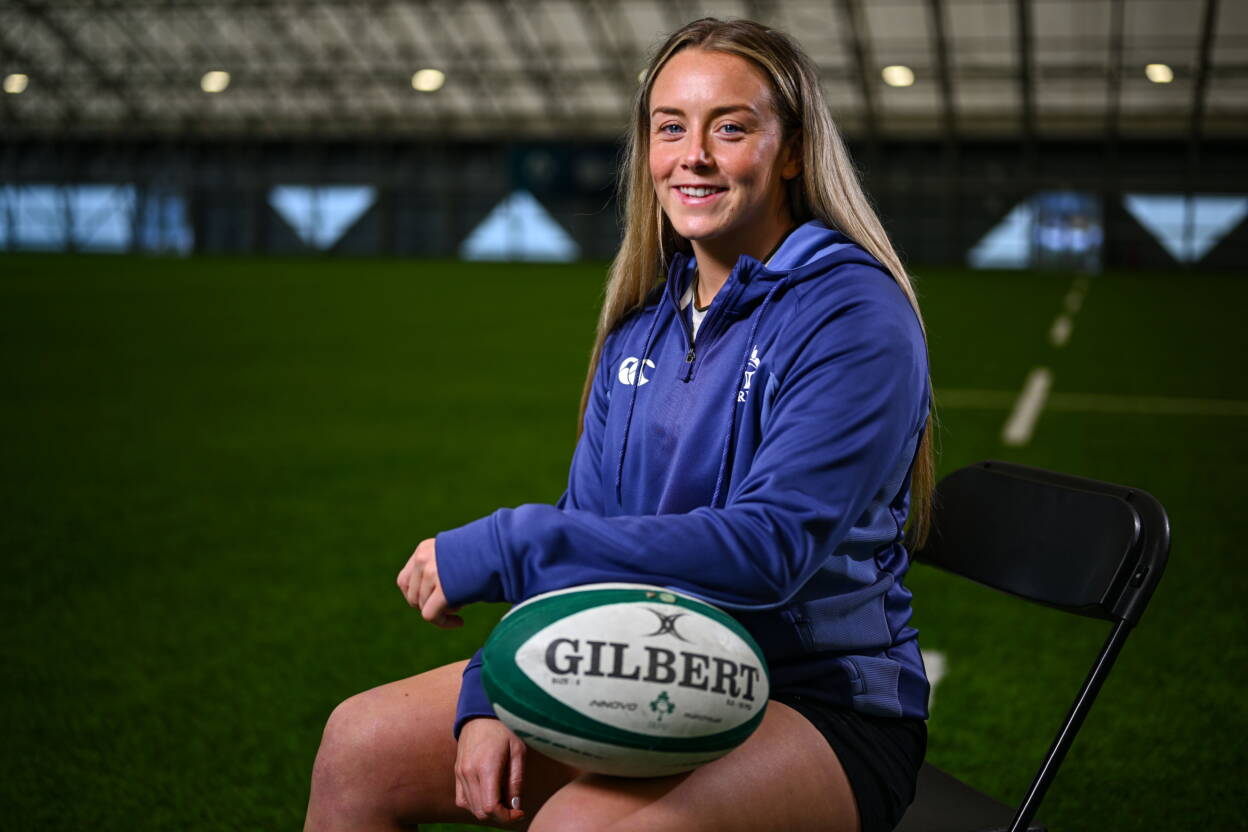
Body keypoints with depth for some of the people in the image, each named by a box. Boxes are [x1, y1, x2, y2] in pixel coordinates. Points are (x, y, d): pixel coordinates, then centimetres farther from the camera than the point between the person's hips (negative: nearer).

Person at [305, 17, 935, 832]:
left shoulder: (854, 315, -15)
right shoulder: (646, 323, 8)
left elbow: (769, 548, -25)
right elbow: (584, 531, 9)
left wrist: (500, 550, -24)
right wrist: (496, 696, -7)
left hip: (821, 704, -6)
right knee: (358, 746, 0)